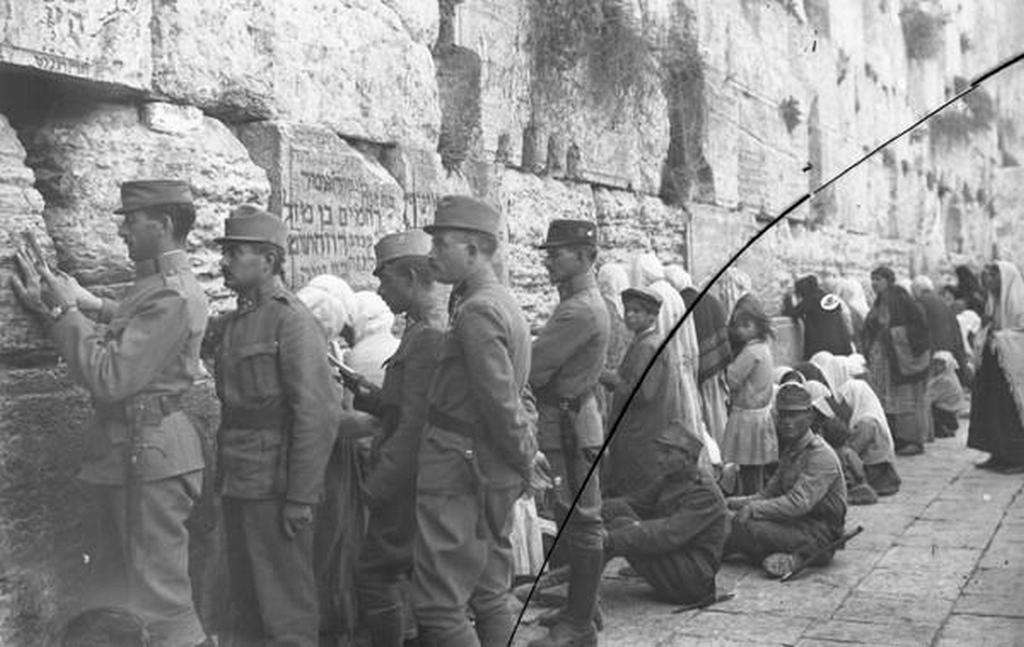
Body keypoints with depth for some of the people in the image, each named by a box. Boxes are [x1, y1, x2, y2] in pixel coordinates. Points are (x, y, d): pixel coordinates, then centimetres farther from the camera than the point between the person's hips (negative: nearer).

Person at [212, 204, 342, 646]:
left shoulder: (292, 320, -12)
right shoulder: (236, 320, 15)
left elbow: (319, 414, -18)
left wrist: (301, 497, -20)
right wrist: (226, 480, 13)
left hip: (275, 490, -8)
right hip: (238, 488, 9)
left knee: (286, 609, 0)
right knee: (246, 605, 16)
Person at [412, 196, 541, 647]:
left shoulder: (477, 312, -18)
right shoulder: (505, 304, 14)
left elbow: (501, 401, -20)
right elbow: (513, 394, 18)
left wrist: (525, 458, -9)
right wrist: (529, 452, 13)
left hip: (458, 473, -10)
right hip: (495, 476, 10)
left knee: (440, 607, -6)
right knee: (492, 597, 16)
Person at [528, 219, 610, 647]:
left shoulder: (581, 310, -20)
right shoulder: (583, 302, 15)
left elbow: (532, 368, -22)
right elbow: (549, 363, 13)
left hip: (569, 425, -10)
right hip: (567, 421, 10)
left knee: (580, 522, -3)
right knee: (580, 521, 17)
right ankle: (583, 607, 29)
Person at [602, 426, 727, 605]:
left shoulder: (704, 493, -19)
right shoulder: (668, 481, 10)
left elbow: (670, 534, -31)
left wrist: (612, 541, -37)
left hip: (694, 580, -9)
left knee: (622, 525, -26)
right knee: (613, 508, -6)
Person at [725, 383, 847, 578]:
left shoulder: (821, 456, -17)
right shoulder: (790, 452, 14)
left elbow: (798, 503, -27)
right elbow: (769, 493, 15)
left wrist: (752, 509, -27)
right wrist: (733, 502, -1)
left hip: (820, 534, -9)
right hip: (797, 524, 9)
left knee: (748, 525, -24)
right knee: (734, 520, -4)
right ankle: (789, 557, -8)